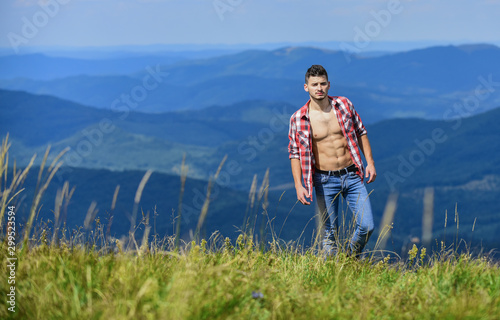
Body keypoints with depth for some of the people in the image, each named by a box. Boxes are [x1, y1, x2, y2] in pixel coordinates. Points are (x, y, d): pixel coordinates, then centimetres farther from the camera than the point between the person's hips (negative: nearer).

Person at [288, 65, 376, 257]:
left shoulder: (344, 105, 0)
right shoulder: (298, 119, -6)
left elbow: (360, 133, 11)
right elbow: (295, 153, -1)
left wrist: (370, 162, 3)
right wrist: (298, 185, -10)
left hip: (352, 176, 2)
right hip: (325, 181, -2)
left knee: (366, 226, -5)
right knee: (330, 234, 2)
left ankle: (351, 260, 22)